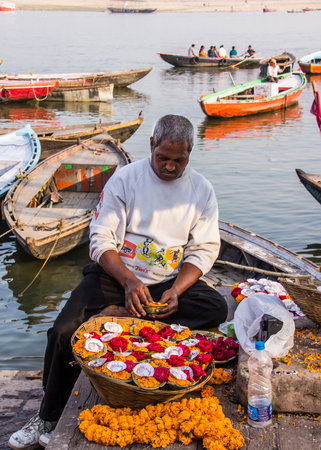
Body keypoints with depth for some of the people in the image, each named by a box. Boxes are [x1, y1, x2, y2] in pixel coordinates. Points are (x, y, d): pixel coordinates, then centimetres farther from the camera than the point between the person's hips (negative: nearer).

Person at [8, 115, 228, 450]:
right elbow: (101, 239, -7)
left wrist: (176, 291, -18)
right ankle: (48, 419, 0)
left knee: (216, 307, -27)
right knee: (64, 331, -22)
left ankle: (118, 315, -24)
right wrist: (129, 281, -23)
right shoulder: (126, 178, -3)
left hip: (172, 282, 2)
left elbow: (204, 249, 0)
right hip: (116, 273, -1)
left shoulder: (201, 190, 2)